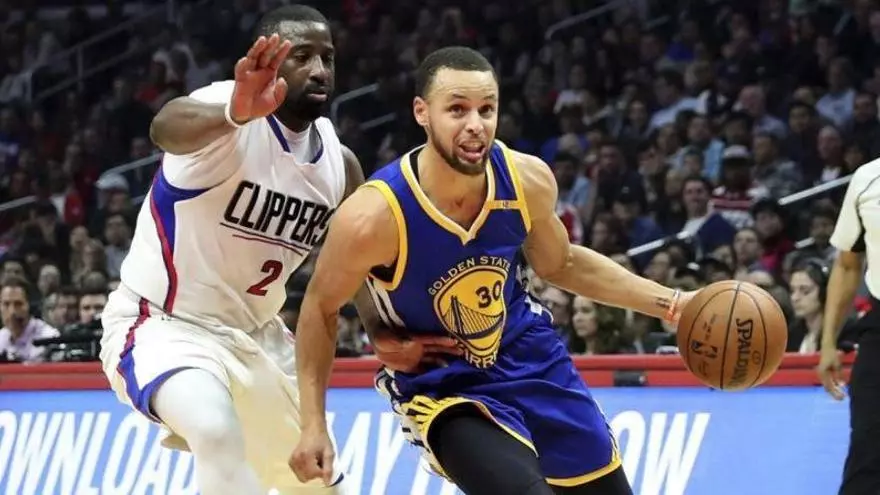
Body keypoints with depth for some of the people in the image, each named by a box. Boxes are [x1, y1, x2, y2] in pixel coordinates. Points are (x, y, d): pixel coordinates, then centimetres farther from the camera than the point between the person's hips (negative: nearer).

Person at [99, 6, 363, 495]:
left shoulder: (339, 163, -1)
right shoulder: (231, 112, -23)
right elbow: (168, 127, -48)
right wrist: (237, 111, -71)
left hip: (254, 335, 8)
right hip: (163, 326, -8)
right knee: (217, 430, -37)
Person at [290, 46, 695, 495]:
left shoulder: (528, 180, -16)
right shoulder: (373, 217, -29)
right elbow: (321, 307, -11)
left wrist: (668, 302, -1)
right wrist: (314, 424, -14)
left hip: (531, 358, 5)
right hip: (443, 386, -5)